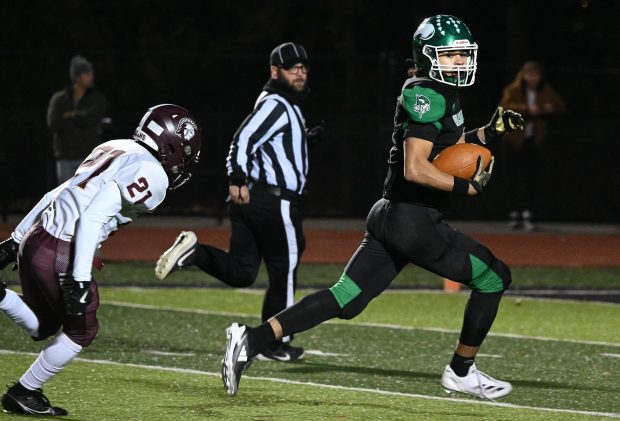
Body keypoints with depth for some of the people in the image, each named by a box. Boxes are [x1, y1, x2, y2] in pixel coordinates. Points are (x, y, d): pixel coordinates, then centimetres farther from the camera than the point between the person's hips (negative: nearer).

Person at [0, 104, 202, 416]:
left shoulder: (115, 150, 17)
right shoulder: (151, 174, -11)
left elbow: (55, 196, 19)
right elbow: (93, 216, -22)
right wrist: (80, 279, -23)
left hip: (34, 239, 8)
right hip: (60, 256, -8)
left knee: (42, 328, 25)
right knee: (81, 331, 14)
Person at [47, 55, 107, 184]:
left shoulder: (97, 98, 3)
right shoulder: (59, 99, 6)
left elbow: (91, 119, -15)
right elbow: (53, 124, -9)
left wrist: (70, 116, -3)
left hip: (89, 157, -2)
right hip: (66, 158, 2)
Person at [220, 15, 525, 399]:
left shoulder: (442, 94, 17)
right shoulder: (428, 96, -14)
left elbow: (445, 148, 29)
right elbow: (415, 169, -22)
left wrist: (490, 132, 16)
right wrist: (469, 186, -17)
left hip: (391, 218, 10)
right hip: (414, 220, -10)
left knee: (344, 299, 4)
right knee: (494, 278, 4)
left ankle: (253, 339, -5)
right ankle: (462, 372, 13)